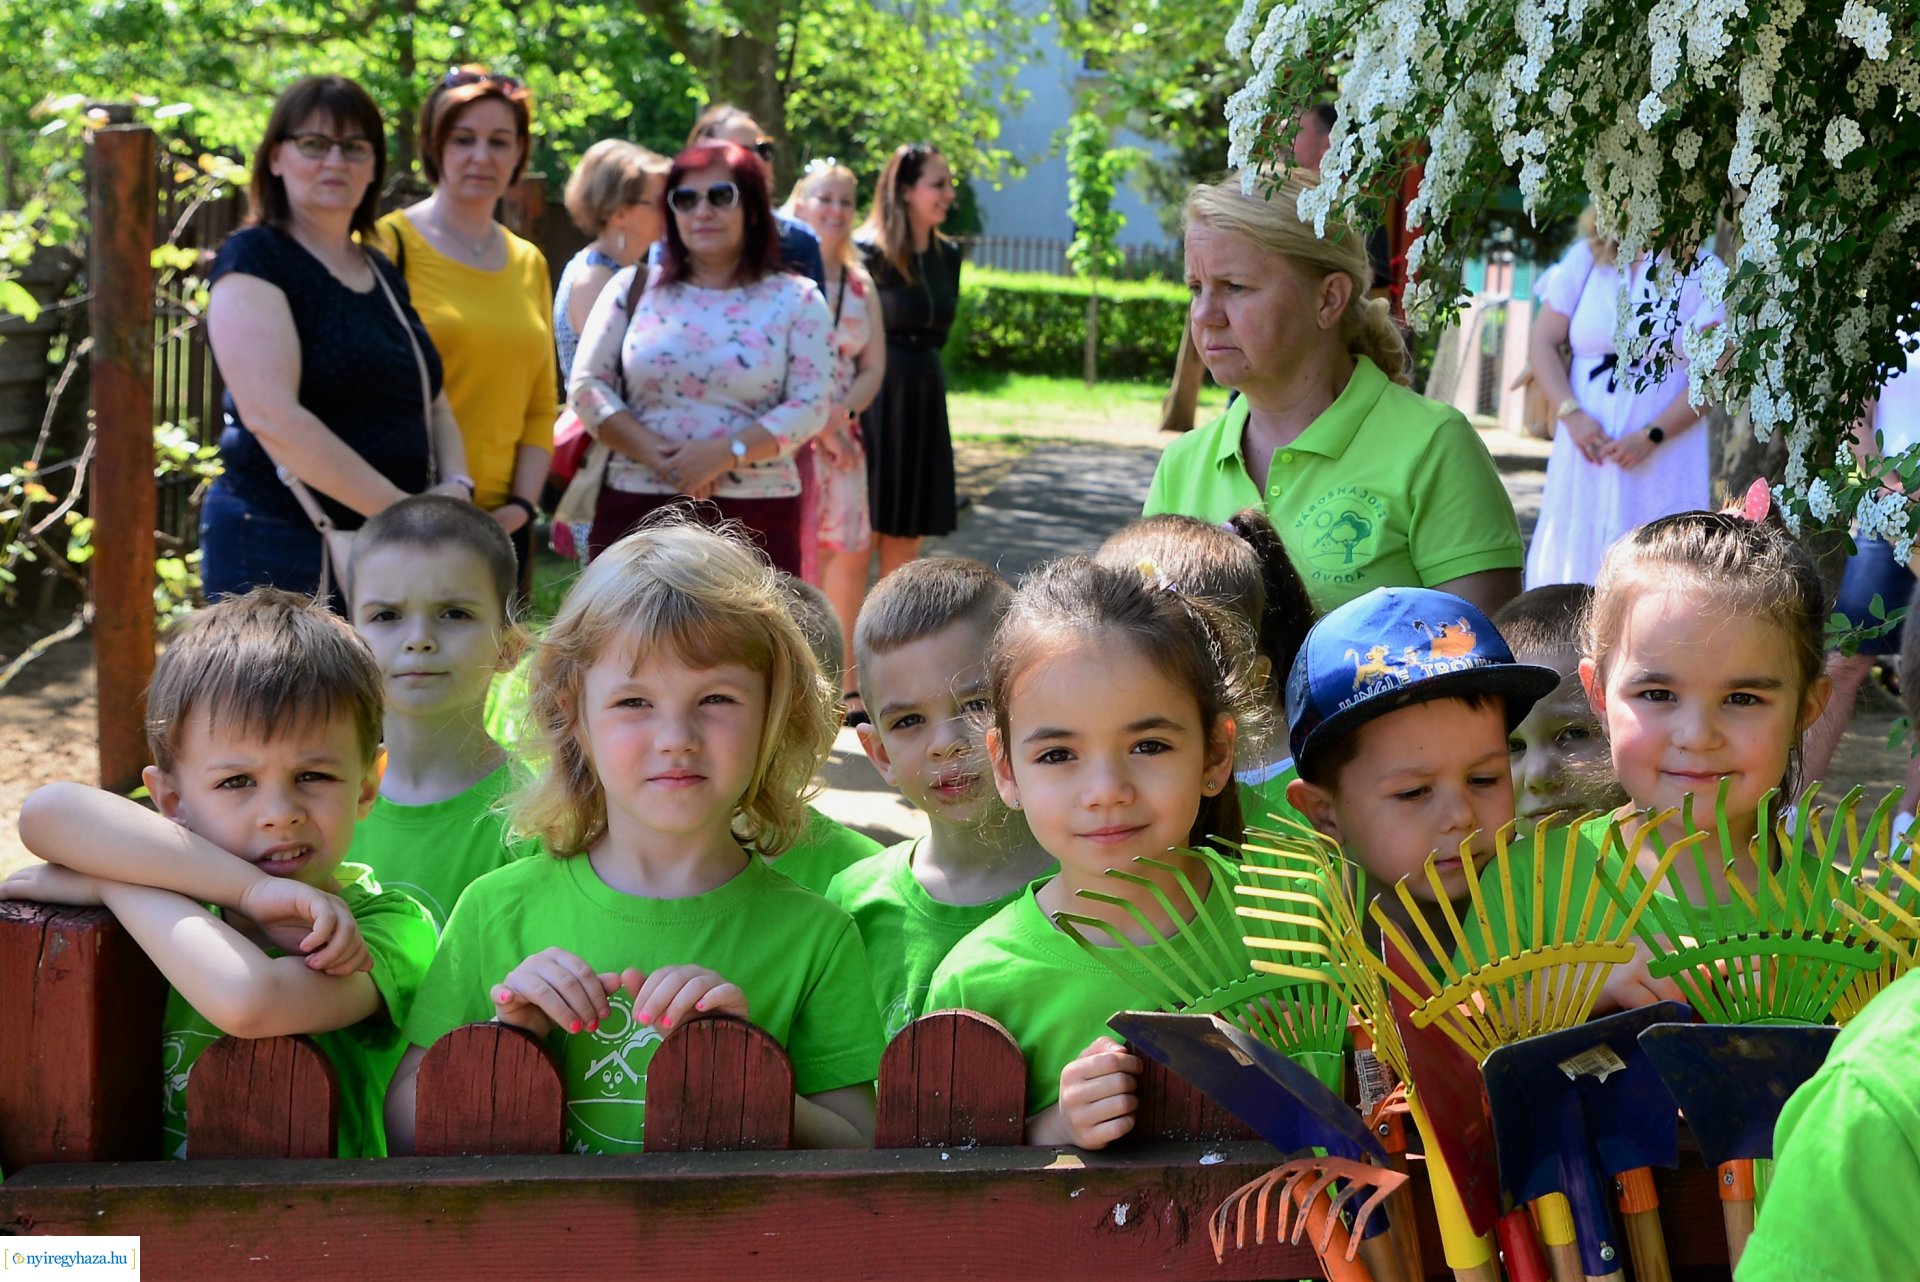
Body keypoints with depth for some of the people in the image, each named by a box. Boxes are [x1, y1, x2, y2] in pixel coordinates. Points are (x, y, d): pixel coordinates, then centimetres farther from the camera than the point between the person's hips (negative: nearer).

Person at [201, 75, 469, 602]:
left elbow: (433, 404, 23)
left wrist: (456, 486, 0)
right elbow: (271, 416, -18)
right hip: (279, 552, -7)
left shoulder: (384, 275, 18)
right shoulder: (254, 261, -5)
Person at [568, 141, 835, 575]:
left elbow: (810, 406, -3)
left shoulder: (796, 300, 6)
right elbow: (586, 385, 4)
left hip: (756, 518, -1)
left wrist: (727, 453, -17)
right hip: (635, 507, 1)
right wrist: (654, 453, -11)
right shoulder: (633, 288, 11)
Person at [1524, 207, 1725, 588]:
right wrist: (1571, 414, -8)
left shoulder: (1700, 273, 1)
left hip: (1664, 453, -2)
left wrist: (1651, 437, -15)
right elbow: (1541, 342, 7)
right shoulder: (1586, 260, 10)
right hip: (1586, 443, 3)